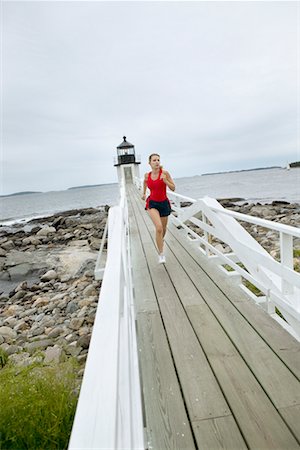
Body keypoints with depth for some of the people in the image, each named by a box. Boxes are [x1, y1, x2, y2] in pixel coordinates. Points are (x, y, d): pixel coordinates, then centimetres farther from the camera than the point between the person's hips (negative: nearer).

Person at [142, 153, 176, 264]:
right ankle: (161, 254, -10)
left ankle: (160, 241, 52)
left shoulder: (165, 173, -10)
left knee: (163, 229, 16)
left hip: (164, 203, 1)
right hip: (152, 203, 0)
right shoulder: (147, 175, -1)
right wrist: (144, 193, 28)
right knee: (159, 228, -21)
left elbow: (173, 188, -8)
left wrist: (165, 181, -23)